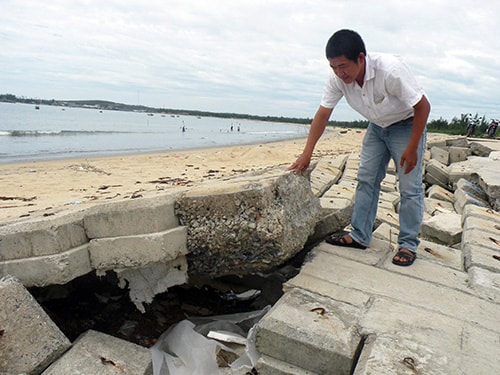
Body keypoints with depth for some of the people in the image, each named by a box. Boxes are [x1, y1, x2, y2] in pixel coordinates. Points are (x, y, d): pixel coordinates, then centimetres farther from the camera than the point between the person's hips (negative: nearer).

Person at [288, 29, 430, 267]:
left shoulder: (391, 69, -35)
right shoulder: (337, 78, -19)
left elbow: (423, 107, -25)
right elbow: (323, 114, -12)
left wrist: (411, 148, -23)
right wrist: (307, 154, -14)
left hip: (407, 125, -5)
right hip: (377, 126, 5)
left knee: (410, 187, -7)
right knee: (366, 179, 3)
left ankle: (408, 244, 5)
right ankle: (360, 236, 11)